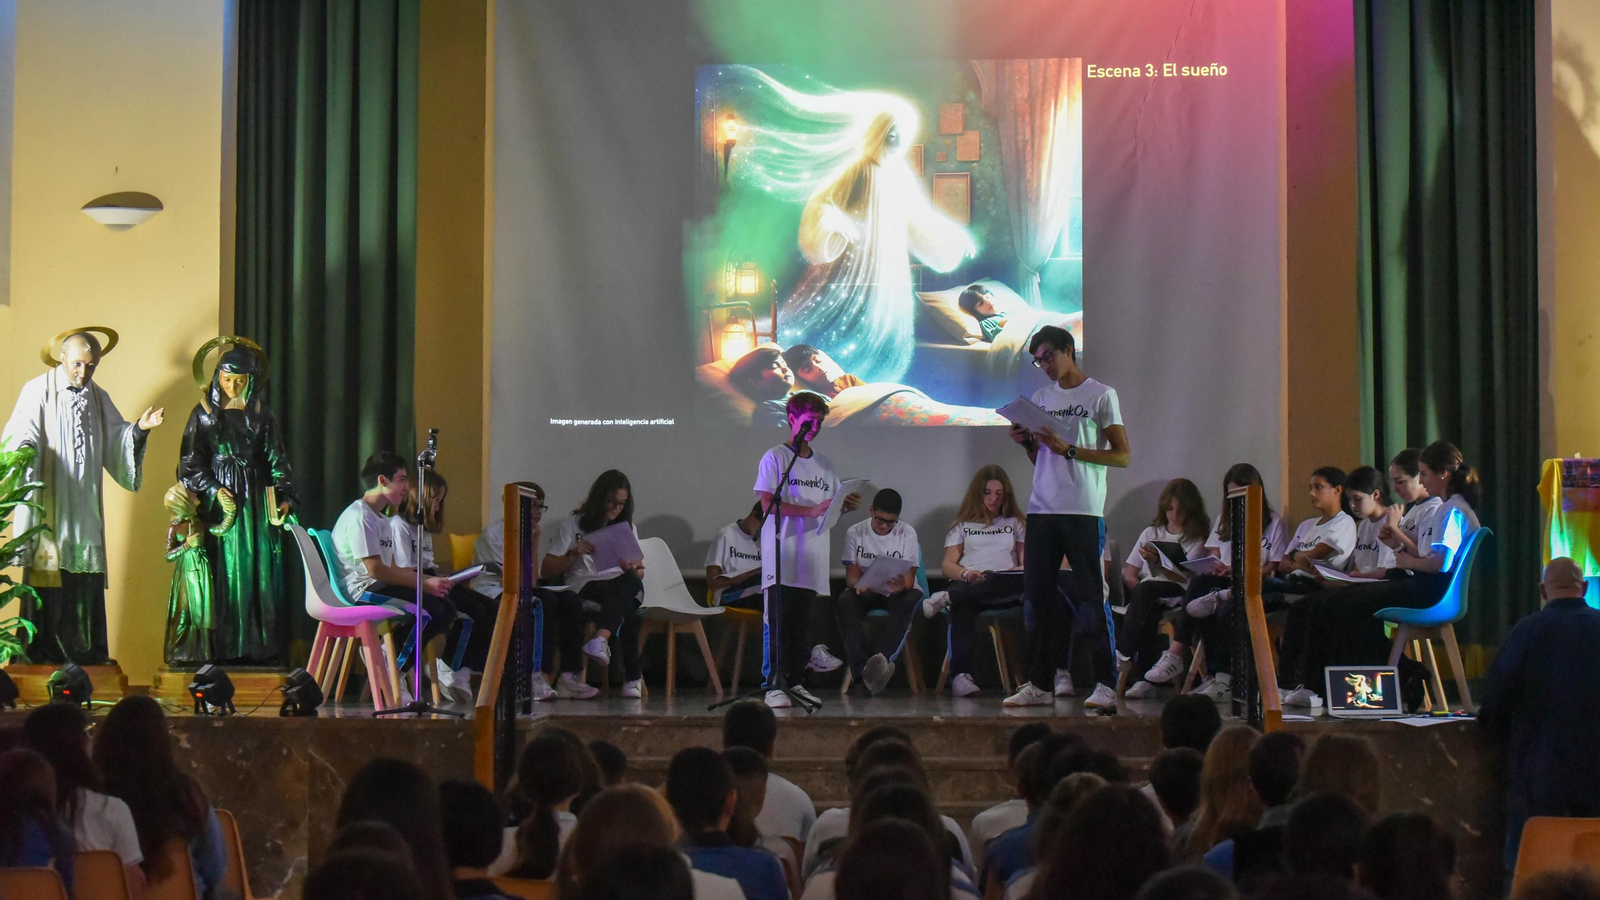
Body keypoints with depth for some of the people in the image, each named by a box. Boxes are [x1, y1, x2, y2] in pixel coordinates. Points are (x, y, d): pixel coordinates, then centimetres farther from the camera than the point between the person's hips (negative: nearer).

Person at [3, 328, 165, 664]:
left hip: (85, 507, 5)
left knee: (86, 578, 2)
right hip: (49, 507, -5)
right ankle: (42, 651, -5)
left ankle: (86, 650, 4)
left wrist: (139, 428, 2)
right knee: (47, 576, -8)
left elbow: (117, 438, 19)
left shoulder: (98, 398, 16)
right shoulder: (37, 391, -2)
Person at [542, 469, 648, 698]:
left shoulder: (627, 527, 23)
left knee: (631, 582, -41)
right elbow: (546, 571, 6)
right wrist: (573, 554, -12)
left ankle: (602, 639, -65)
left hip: (622, 588, 3)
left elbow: (639, 573, 19)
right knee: (626, 610, -40)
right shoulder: (572, 525, 10)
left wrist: (633, 569, -7)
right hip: (584, 590, -2)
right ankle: (633, 677, -46)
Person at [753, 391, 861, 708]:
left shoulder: (824, 464, 18)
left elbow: (831, 506, 21)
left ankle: (795, 681, 12)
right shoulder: (774, 458, 0)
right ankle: (773, 684, -10)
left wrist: (846, 506, -3)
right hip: (781, 554, -5)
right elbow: (767, 503, -10)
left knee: (801, 622, 7)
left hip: (812, 557, 5)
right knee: (777, 621, -10)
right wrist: (810, 511, -19)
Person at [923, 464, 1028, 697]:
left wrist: (1021, 570, -11)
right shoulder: (963, 525, 26)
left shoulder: (1014, 523, 28)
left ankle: (947, 598, -46)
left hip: (1005, 585, 1)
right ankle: (960, 674, -56)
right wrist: (965, 574, -11)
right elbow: (948, 565, 13)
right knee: (962, 609, -41)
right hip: (969, 584, -1)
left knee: (1023, 582, -40)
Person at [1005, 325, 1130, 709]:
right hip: (1042, 509, 6)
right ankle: (1038, 684, 10)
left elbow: (1122, 456, -5)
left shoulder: (1101, 396, 1)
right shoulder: (1040, 398, 18)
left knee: (1091, 598, -6)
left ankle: (1105, 684, -3)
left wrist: (1069, 449, -14)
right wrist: (1027, 443, 2)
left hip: (1083, 511, -6)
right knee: (1037, 597, 4)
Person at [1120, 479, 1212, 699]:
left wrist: (1158, 563, -24)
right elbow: (1128, 574, 13)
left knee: (1145, 590, -34)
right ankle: (1146, 678, -38)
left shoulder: (1197, 538, 7)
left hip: (1178, 594, -3)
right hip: (1150, 599, 3)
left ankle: (1123, 653, -37)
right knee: (1148, 612, -34)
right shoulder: (1151, 533, 19)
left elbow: (1184, 578, -8)